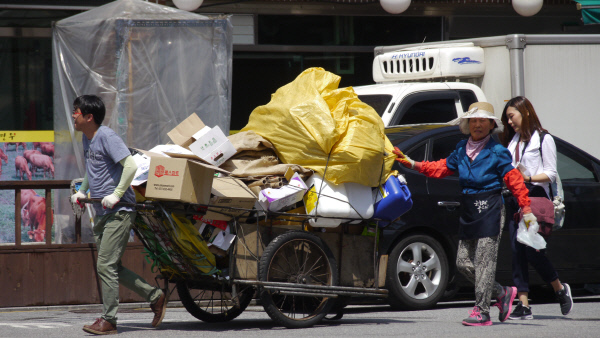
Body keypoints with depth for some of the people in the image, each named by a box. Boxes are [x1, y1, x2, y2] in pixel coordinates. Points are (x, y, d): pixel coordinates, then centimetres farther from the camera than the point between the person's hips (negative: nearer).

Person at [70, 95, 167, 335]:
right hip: (101, 213, 10)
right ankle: (154, 296, 20)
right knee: (111, 267, 10)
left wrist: (116, 195, -21)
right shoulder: (86, 138, 14)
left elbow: (130, 165, -22)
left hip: (118, 212, -10)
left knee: (106, 265, -10)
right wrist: (81, 192, 16)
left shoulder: (106, 136, -14)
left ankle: (108, 320, -3)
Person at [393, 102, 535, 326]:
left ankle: (482, 312, -4)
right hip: (468, 212, 7)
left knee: (484, 261, -8)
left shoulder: (497, 152, -5)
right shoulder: (462, 150, 12)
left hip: (490, 210, -7)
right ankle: (502, 293, 21)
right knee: (463, 261, 5)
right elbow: (441, 169, 19)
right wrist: (412, 164, 12)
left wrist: (527, 211, -11)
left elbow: (514, 181, -6)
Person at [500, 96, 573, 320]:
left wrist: (528, 178, -18)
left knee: (533, 252, -10)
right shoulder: (512, 140, 19)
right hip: (514, 198, 6)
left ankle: (560, 289, 13)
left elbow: (551, 174, -4)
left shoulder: (543, 139, 0)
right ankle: (523, 305, -2)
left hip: (535, 198, -6)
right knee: (517, 252, -1)